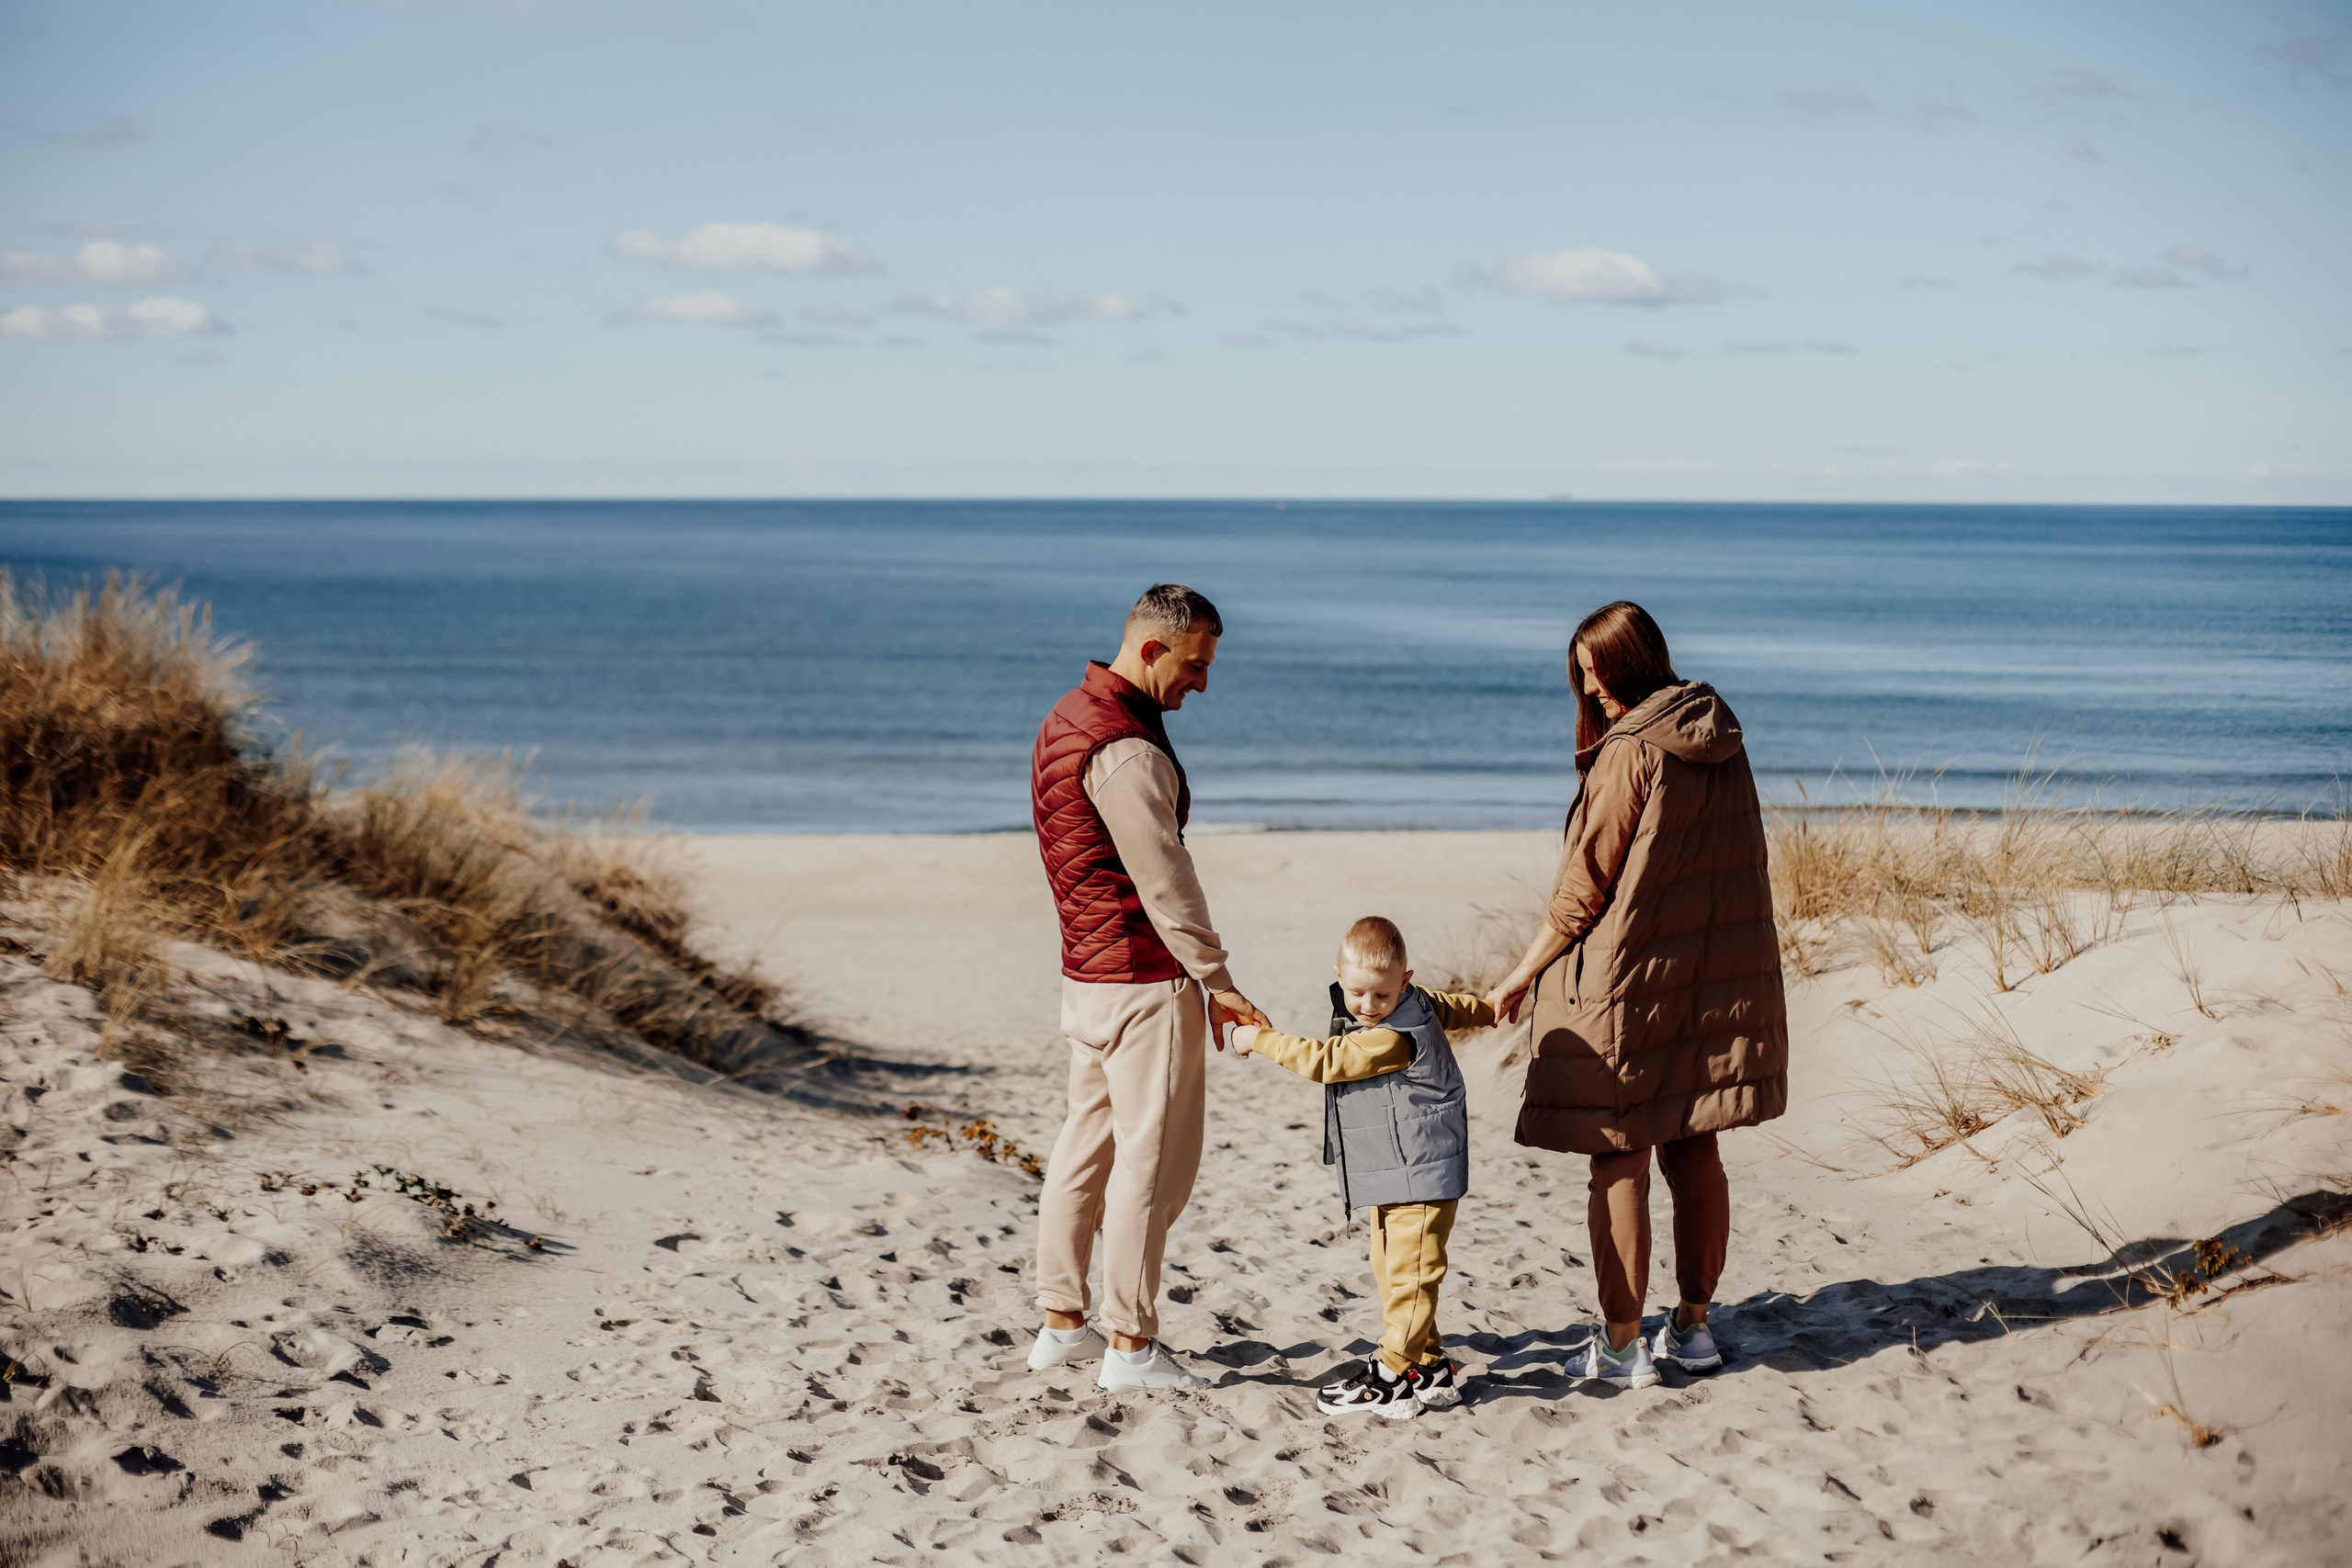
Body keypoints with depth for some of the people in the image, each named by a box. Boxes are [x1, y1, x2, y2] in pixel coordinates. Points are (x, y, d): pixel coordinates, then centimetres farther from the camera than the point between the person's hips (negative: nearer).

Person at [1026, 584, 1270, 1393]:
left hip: (1085, 973, 10)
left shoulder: (1069, 717, 12)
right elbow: (1164, 880, -21)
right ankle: (1130, 1346, 1)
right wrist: (1217, 982, -16)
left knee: (1086, 1143, 15)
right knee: (1152, 1159, -3)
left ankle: (1061, 1323, 22)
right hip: (1144, 979, -10)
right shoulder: (1125, 751, -21)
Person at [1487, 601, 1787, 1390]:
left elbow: (1584, 887, -12)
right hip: (1714, 979, 7)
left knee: (1620, 1165, -1)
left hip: (1628, 985, -7)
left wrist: (1524, 973, -2)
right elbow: (1730, 866, 12)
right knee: (1693, 1153, 13)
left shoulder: (1629, 755, -15)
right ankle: (1692, 1326, 20)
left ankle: (1621, 1346, 2)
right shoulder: (1721, 745, 6)